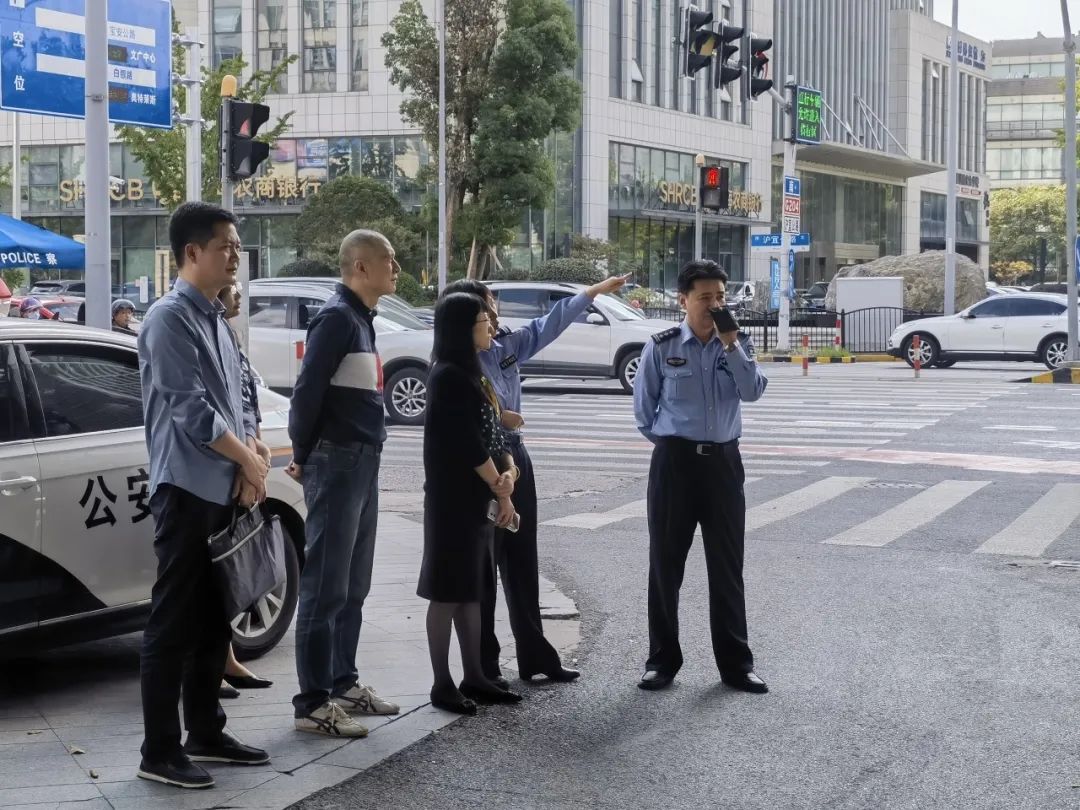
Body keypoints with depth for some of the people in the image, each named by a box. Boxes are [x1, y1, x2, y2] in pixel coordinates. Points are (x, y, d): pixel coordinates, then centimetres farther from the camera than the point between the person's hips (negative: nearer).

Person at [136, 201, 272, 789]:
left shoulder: (216, 320, 15)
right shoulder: (170, 319, -12)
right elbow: (191, 409, -18)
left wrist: (254, 456, -1)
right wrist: (249, 460, -9)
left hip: (224, 490, 9)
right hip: (186, 489, -9)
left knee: (213, 619, 15)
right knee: (173, 623, -5)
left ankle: (206, 733, 25)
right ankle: (160, 751, 0)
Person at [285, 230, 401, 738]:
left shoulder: (360, 318, 16)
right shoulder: (336, 317, -13)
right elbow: (307, 391, -17)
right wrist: (303, 458, -8)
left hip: (363, 463, 9)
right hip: (337, 463, -9)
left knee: (354, 586, 15)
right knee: (326, 587, -7)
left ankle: (344, 684, 24)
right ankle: (312, 704, -4)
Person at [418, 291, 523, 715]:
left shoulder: (470, 374, 15)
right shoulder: (448, 376, -14)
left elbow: (491, 434, 13)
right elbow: (468, 443, -17)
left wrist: (507, 474, -5)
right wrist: (501, 491, -11)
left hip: (476, 499, 9)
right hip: (453, 500, -9)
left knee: (472, 589, 12)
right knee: (448, 592, -4)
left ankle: (474, 678, 18)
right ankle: (442, 684, 2)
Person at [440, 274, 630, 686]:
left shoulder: (506, 346, 7)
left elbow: (548, 324, 15)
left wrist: (596, 291, 18)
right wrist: (495, 417, -16)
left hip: (514, 457, 8)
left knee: (522, 561, 14)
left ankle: (535, 656, 23)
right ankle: (483, 665, 8)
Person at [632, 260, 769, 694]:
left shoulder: (738, 344, 4)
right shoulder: (661, 347, -3)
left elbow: (753, 391, -12)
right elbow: (644, 409, 7)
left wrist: (730, 344, -18)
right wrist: (670, 440, 10)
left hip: (723, 461, 2)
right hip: (674, 461, -2)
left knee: (727, 565, 6)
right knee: (666, 562, 5)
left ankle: (736, 663, 13)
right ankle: (662, 660, 16)